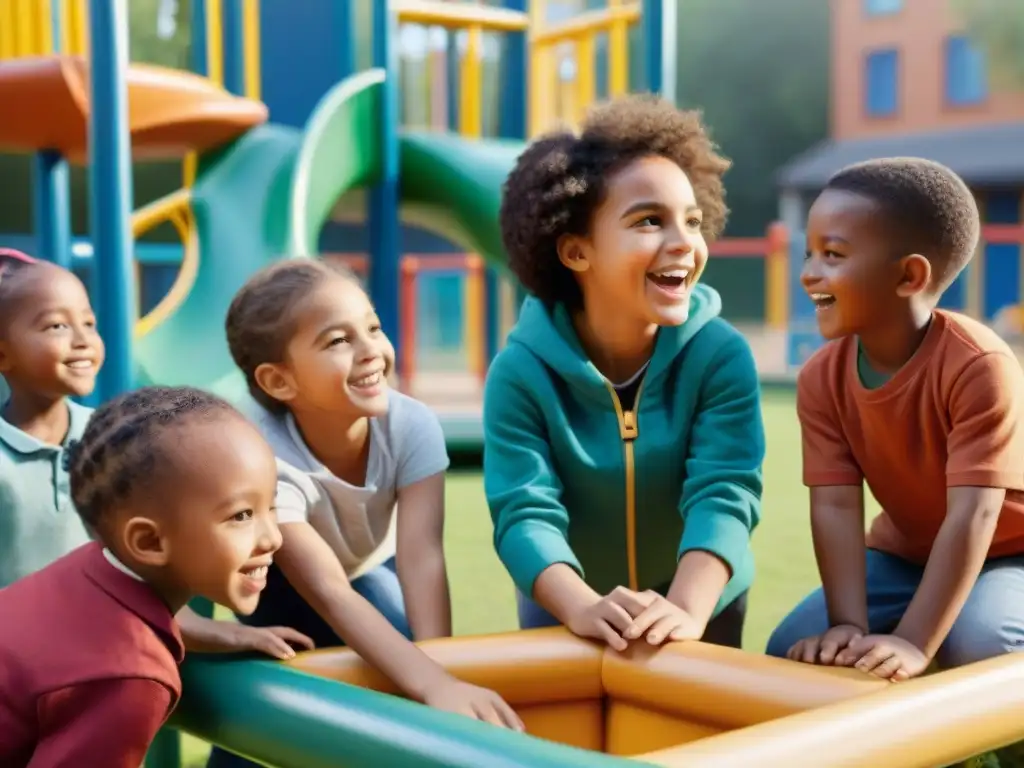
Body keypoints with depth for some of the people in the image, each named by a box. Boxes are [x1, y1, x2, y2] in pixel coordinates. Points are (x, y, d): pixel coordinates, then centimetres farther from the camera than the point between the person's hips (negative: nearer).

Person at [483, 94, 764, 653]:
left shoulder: (721, 355, -19)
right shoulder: (522, 370, -21)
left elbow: (723, 496, -29)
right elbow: (525, 513, -28)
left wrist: (687, 610, -46)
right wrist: (584, 608, -46)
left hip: (700, 607, 1)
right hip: (565, 612, 0)